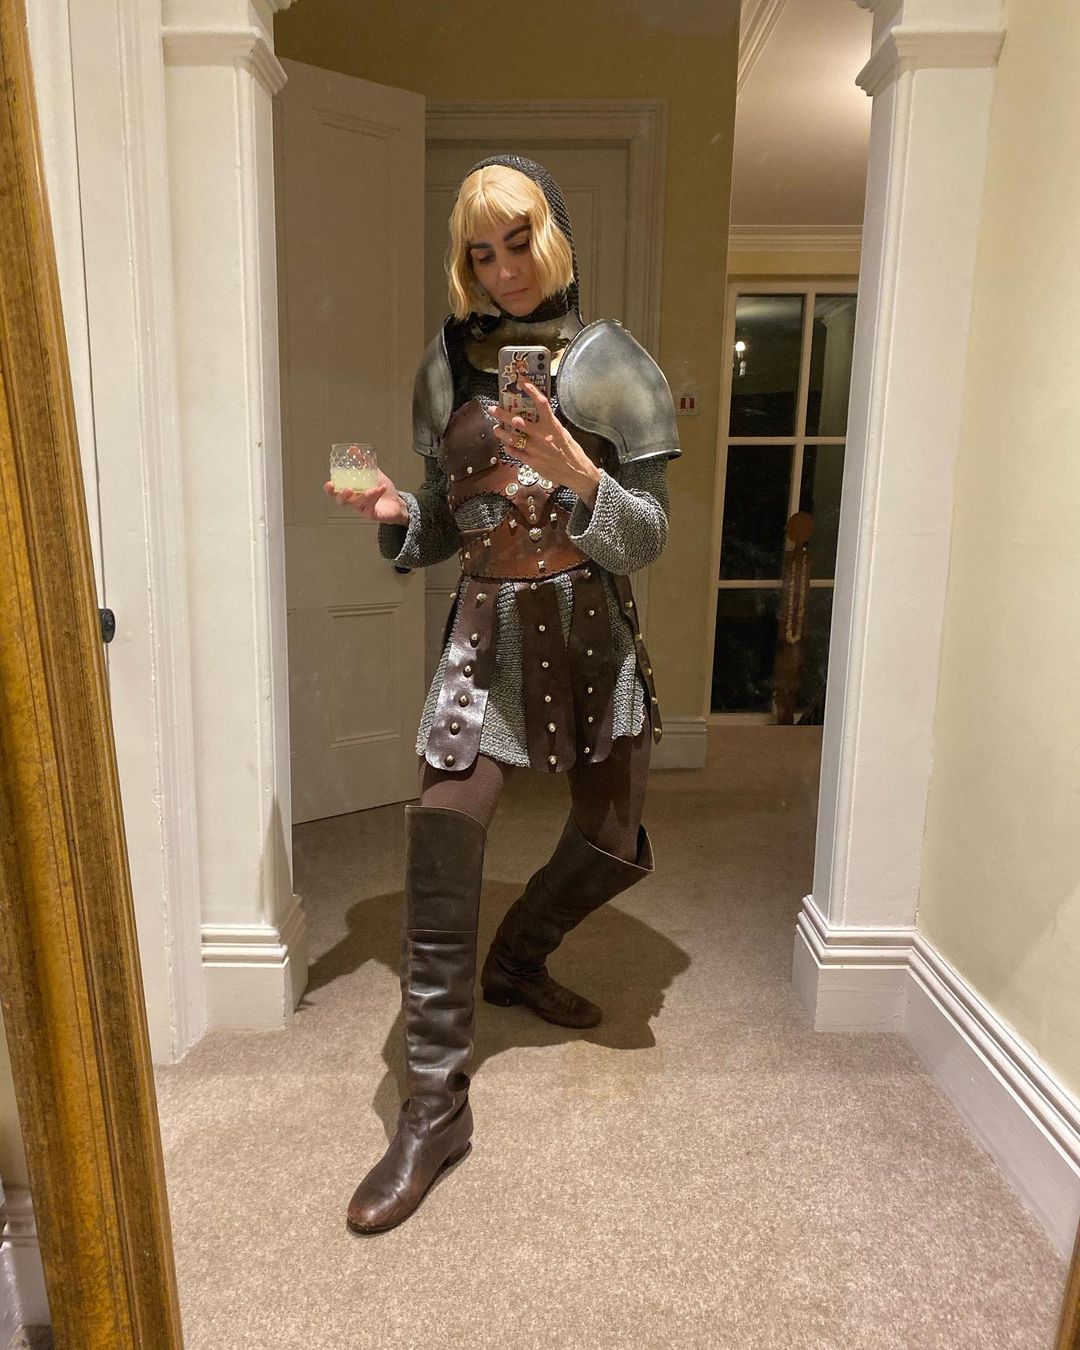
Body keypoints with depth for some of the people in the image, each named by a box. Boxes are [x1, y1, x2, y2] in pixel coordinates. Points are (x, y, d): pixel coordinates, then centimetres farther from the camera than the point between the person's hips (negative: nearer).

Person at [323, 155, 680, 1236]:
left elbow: (647, 539, -5)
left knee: (613, 846, 12)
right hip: (486, 630, 0)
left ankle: (518, 959, 43)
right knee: (440, 852, -13)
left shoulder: (610, 363, -1)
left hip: (589, 628, 0)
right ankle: (434, 1109, 2)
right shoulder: (448, 366, 7)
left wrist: (578, 475, -23)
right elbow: (444, 528, 13)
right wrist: (392, 513, -8)